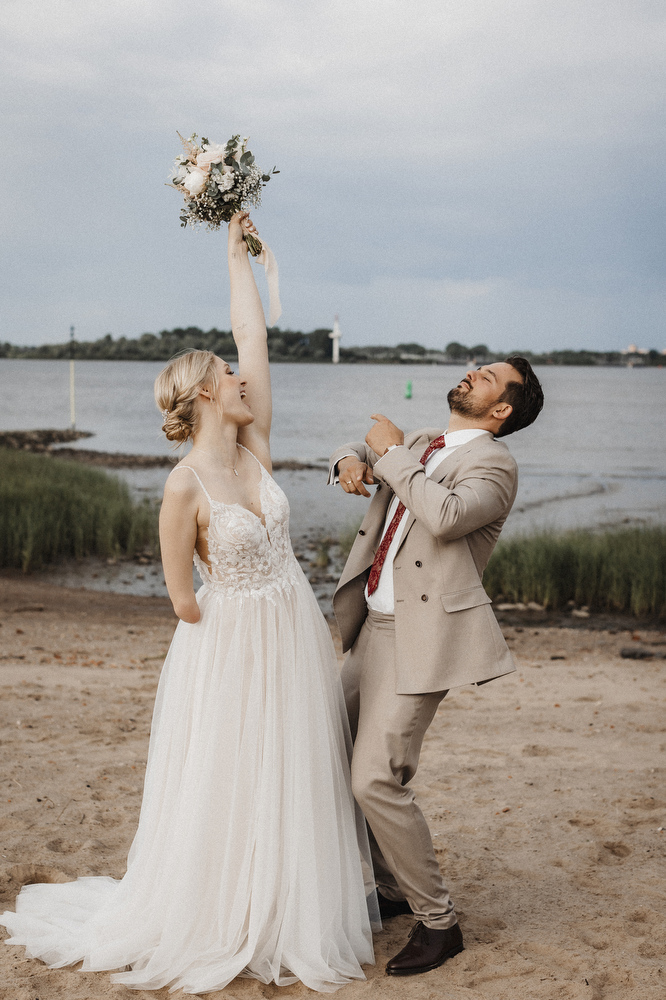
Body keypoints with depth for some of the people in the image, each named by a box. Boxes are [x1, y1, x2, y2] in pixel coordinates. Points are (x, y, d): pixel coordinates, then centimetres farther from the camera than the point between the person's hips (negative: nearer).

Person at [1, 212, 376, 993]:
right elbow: (185, 601, -13)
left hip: (294, 642, 7)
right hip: (231, 650, -7)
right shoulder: (186, 489, -19)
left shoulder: (252, 449, -2)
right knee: (224, 797, 6)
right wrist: (242, 629, -1)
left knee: (298, 790, 15)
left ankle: (291, 925, 30)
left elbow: (253, 336, 1)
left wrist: (237, 254, 5)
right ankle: (216, 932, 24)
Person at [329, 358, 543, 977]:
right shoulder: (422, 442, 14)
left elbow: (445, 515, -30)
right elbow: (355, 450, 28)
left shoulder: (493, 465, -10)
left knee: (377, 780, -14)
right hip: (375, 628, 9)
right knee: (342, 760, 14)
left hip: (423, 636, -9)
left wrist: (391, 453, -17)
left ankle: (437, 922, 3)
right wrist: (351, 462, 3)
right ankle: (393, 890, 32)